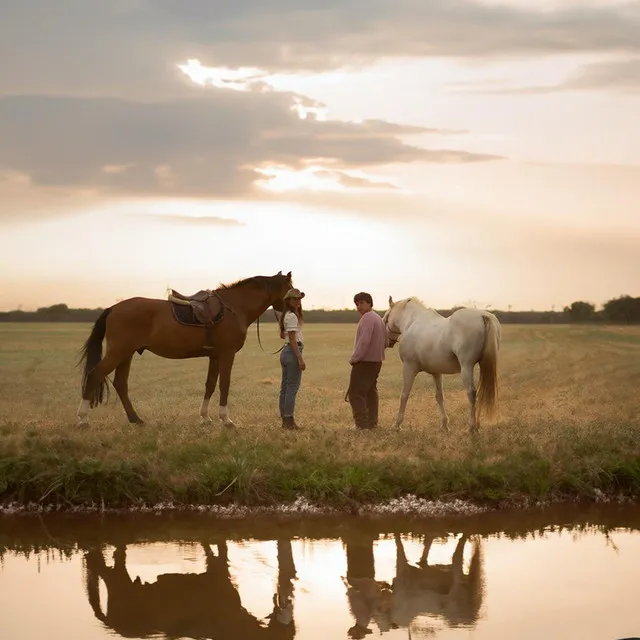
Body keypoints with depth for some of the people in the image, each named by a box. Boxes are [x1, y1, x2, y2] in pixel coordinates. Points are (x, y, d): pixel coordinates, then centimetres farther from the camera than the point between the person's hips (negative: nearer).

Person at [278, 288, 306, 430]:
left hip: (285, 352, 10)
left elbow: (282, 335, 28)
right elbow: (293, 339, -20)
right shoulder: (292, 316, -15)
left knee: (285, 387, 11)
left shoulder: (286, 316, 14)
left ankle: (285, 420, 17)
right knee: (292, 387, -6)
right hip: (293, 352, -10)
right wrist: (300, 359, -22)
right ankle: (289, 420, -4)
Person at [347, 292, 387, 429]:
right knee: (371, 392, 18)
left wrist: (354, 358, -20)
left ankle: (362, 423, -13)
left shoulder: (367, 318, -17)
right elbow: (385, 342, 21)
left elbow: (364, 341, -26)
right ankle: (372, 422, 21)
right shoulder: (379, 319, 16)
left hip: (364, 361, -10)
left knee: (356, 393, -8)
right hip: (377, 360, 10)